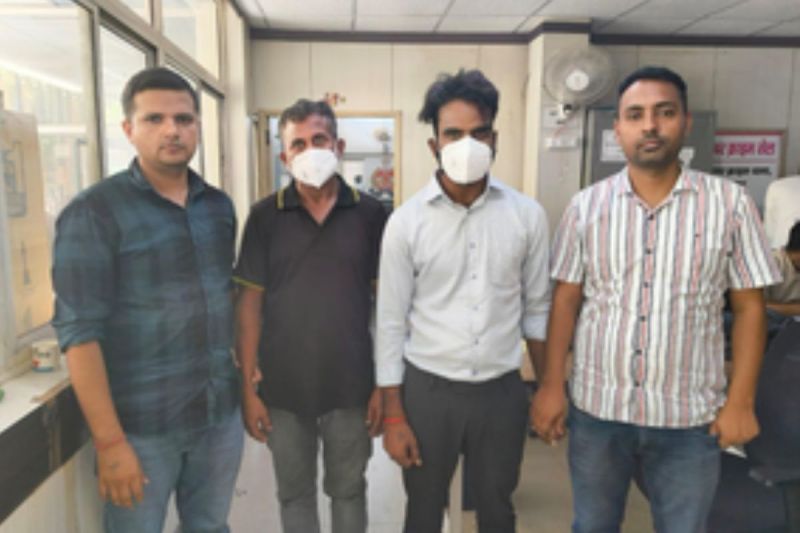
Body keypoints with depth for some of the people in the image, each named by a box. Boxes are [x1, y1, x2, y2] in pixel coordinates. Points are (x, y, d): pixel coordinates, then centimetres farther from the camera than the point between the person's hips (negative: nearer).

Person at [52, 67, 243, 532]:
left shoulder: (220, 206, 5)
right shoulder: (94, 212, -11)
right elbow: (80, 331, -15)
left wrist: (245, 373, 9)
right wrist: (110, 442, -16)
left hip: (222, 415, 5)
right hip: (142, 426, -4)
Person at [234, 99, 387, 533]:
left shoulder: (369, 213, -3)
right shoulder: (264, 217, -3)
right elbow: (250, 302, -1)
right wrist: (248, 386, -4)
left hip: (352, 386, 0)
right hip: (283, 388, 1)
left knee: (348, 490, 18)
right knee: (294, 494, 19)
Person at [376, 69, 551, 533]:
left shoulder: (527, 216, -4)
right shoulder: (406, 222, -9)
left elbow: (537, 310, 5)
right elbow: (392, 323, -5)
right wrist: (393, 415, -5)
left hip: (502, 391, 2)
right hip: (428, 389, -1)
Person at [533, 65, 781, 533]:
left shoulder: (730, 203, -5)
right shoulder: (586, 206, -2)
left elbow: (749, 306, -1)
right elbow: (566, 301, 0)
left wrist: (741, 400, -4)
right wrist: (551, 385, -3)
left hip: (690, 416, 0)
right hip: (596, 408, 1)